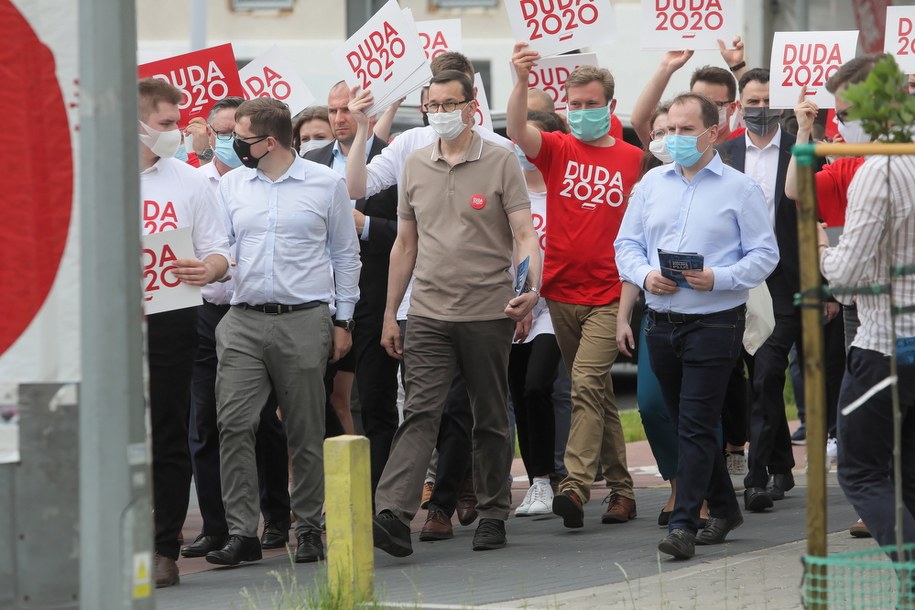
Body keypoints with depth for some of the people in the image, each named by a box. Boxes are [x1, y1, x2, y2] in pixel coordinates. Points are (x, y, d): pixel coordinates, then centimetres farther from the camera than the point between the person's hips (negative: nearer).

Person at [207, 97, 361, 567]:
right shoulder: (230, 185, 11)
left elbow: (346, 254, 9)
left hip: (304, 321, -2)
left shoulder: (325, 184, 4)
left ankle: (308, 529, 14)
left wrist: (343, 320, 7)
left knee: (306, 432, 4)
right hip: (243, 321, 2)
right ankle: (241, 532, -8)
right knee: (233, 424, -10)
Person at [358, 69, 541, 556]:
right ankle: (393, 515, -23)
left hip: (488, 312, -2)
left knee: (491, 419, 7)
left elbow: (524, 234, -6)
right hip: (429, 312, 2)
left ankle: (493, 515, 18)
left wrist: (531, 287, -23)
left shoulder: (501, 163, -1)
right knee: (420, 412, -10)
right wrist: (390, 313, 16)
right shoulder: (415, 166, 11)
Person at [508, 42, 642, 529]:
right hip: (561, 292, 3)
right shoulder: (558, 150, 5)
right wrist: (521, 82, -31)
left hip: (608, 295, -3)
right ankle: (620, 489, 17)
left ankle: (576, 486, -24)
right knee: (598, 394, 10)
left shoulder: (632, 160, 4)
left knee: (587, 384, -17)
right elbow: (516, 130, -15)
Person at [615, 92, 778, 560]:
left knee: (696, 426, -12)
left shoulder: (739, 189, -2)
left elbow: (764, 254, -4)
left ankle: (684, 524, -14)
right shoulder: (652, 184, 11)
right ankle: (723, 508, 29)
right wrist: (645, 275, -7)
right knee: (686, 424, 13)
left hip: (714, 323, -5)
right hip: (661, 323, 6)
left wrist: (718, 279, -18)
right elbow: (627, 243, 13)